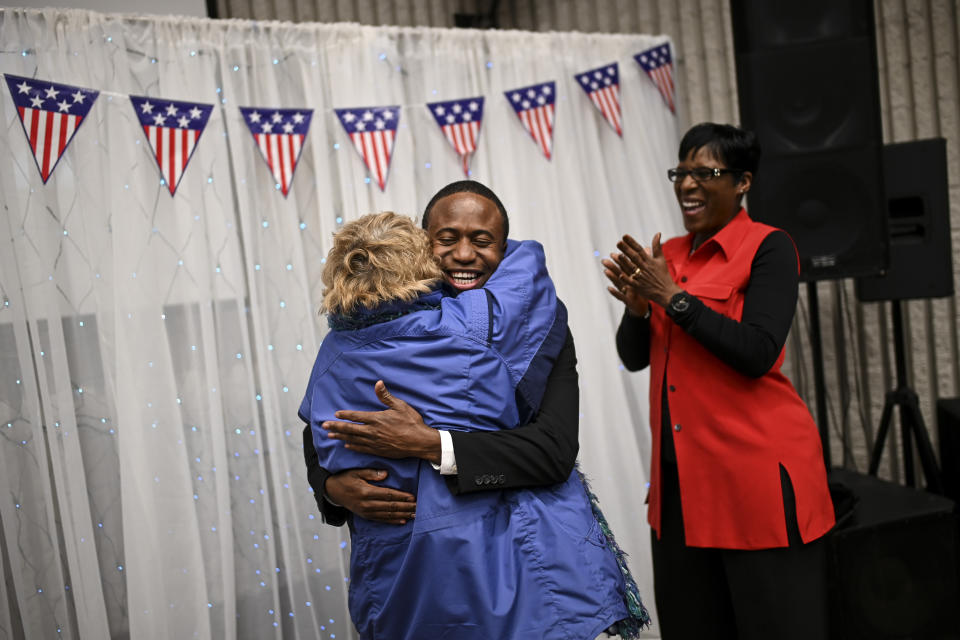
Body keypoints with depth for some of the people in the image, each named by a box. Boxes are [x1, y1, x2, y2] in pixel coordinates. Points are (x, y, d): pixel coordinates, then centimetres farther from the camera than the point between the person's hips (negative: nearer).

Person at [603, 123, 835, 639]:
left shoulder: (769, 248, -6)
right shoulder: (668, 256, 12)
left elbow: (757, 354, -18)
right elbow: (635, 358, 12)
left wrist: (671, 295, -16)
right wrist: (637, 305, -8)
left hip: (756, 468, -6)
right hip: (681, 475, 7)